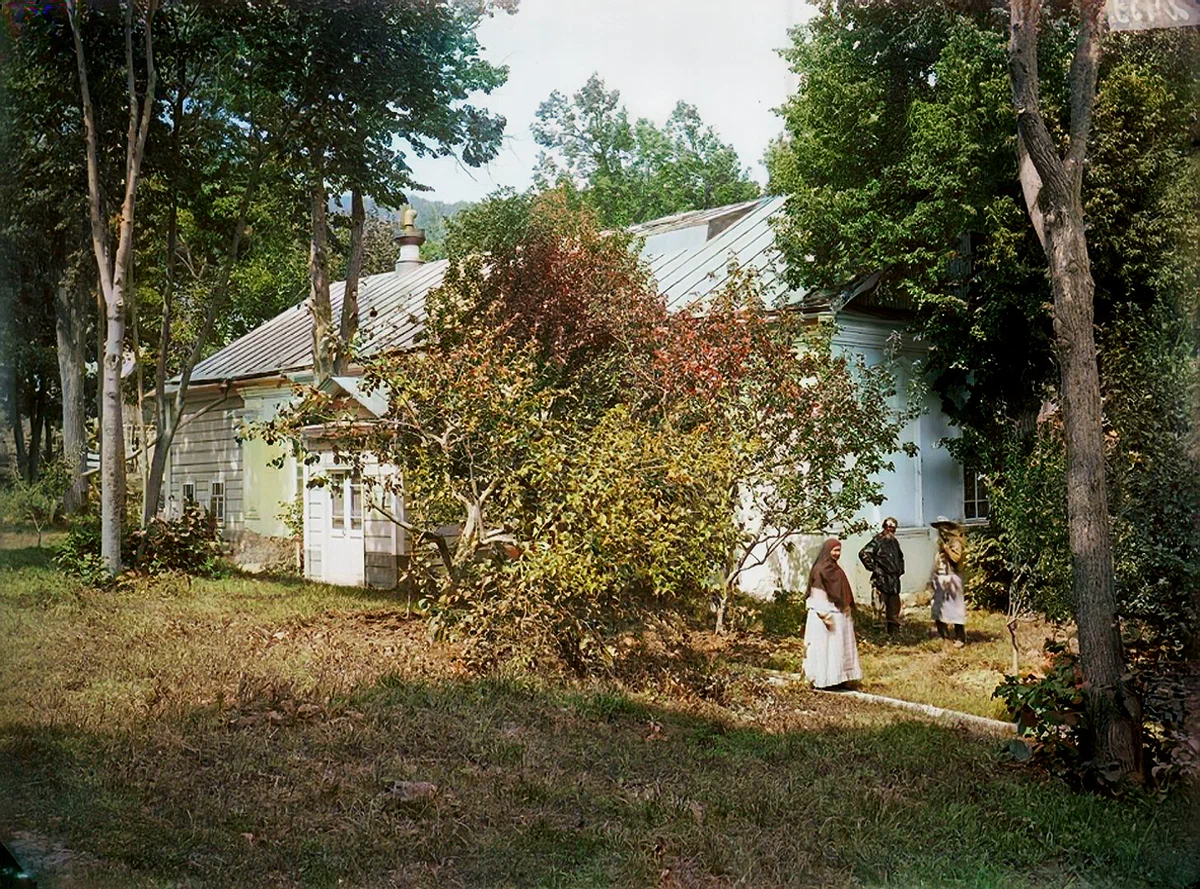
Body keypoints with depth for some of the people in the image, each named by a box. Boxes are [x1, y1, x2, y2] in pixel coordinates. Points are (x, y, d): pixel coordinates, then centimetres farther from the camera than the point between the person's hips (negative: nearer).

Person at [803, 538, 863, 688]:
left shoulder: (835, 568, 13)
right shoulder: (820, 569, -15)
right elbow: (818, 595, -18)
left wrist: (847, 610, 19)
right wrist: (825, 616, -22)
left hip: (839, 615, 9)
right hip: (827, 615, -9)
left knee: (839, 647, 11)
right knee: (825, 647, -4)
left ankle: (836, 678, 17)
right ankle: (824, 680, 1)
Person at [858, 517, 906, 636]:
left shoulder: (894, 541, 16)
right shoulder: (878, 540, -9)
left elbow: (900, 557, 35)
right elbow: (863, 553, -18)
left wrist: (900, 569, 20)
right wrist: (873, 567, -16)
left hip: (894, 580, 8)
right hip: (882, 580, -8)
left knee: (894, 608, 13)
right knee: (881, 609, -10)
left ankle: (893, 633, 22)